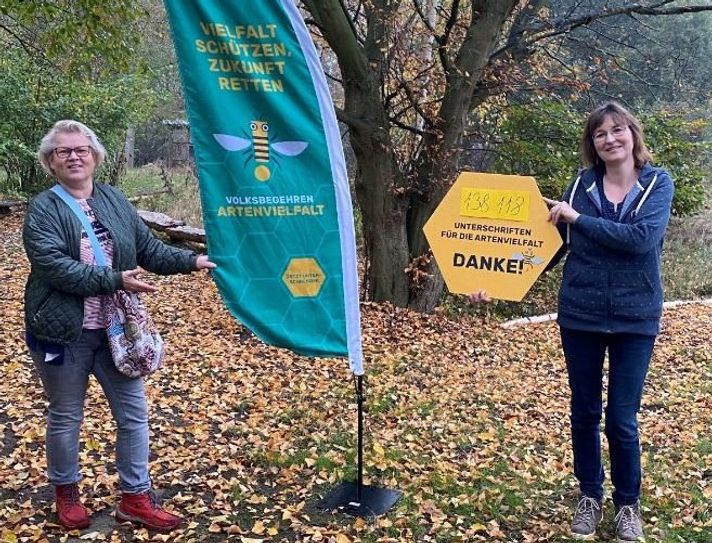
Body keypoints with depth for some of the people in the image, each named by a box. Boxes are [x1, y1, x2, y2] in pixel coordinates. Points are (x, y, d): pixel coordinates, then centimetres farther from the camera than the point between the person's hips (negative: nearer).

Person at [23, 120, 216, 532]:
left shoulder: (115, 201, 6)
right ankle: (66, 493, 35)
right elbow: (55, 266, -22)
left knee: (134, 414, 8)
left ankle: (135, 497, 23)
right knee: (66, 418, 13)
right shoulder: (43, 209, -8)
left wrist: (191, 260, -5)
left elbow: (150, 249, 7)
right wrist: (115, 280, -28)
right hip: (64, 333, -4)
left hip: (117, 330, 4)